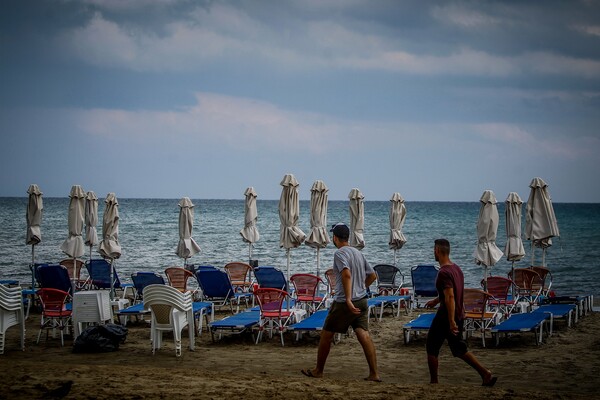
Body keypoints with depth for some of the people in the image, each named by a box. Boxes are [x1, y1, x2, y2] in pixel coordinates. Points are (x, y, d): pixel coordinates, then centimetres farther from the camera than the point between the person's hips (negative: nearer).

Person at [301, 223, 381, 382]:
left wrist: (348, 299, -31)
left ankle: (318, 370, 18)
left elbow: (347, 274, -26)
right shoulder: (358, 253, 15)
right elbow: (372, 275, 21)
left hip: (343, 303, -7)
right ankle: (374, 373, -10)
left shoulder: (340, 253, -10)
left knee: (326, 334, 7)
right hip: (361, 301, 7)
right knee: (364, 334, -1)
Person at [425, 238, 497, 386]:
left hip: (446, 316, -8)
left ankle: (434, 383, 13)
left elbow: (450, 297, -27)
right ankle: (486, 374, 8)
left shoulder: (443, 273, -20)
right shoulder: (456, 268, 9)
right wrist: (436, 300, 36)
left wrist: (451, 321, -28)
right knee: (459, 349, 16)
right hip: (458, 315, 8)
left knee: (432, 349, 7)